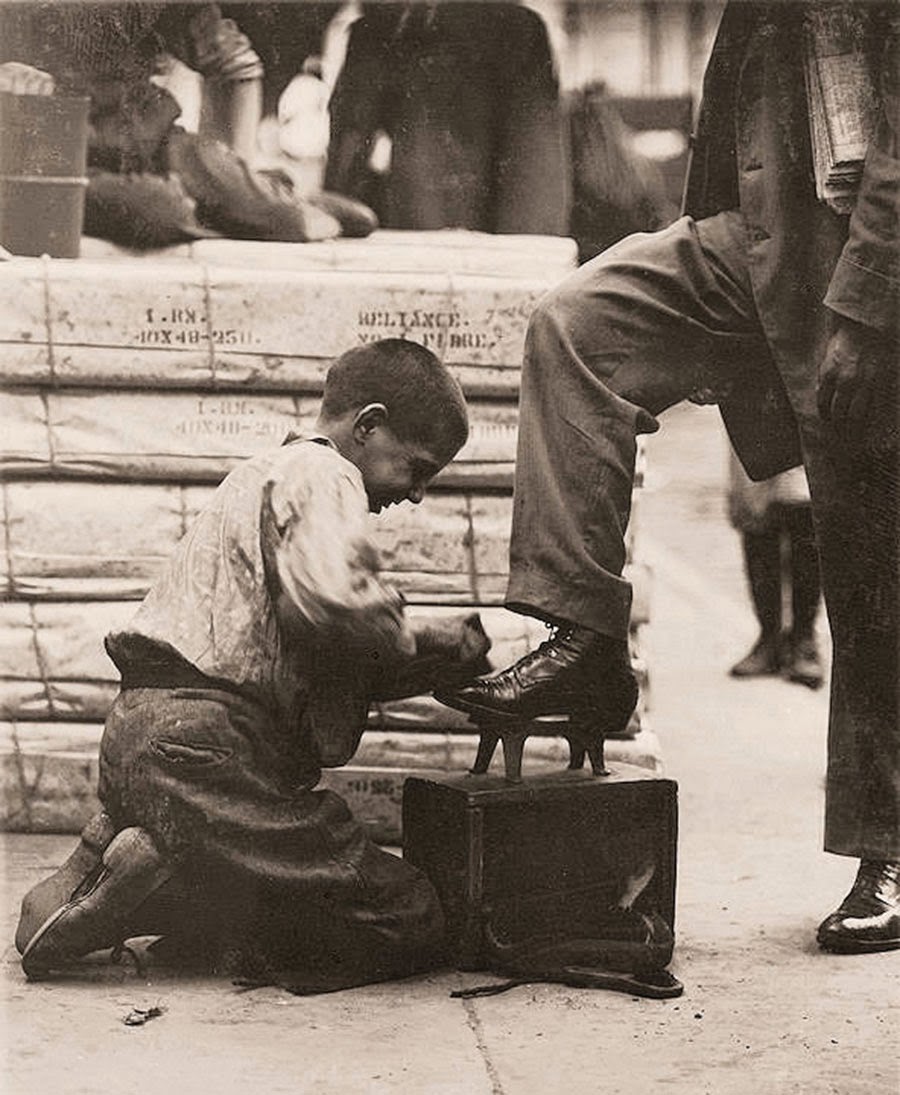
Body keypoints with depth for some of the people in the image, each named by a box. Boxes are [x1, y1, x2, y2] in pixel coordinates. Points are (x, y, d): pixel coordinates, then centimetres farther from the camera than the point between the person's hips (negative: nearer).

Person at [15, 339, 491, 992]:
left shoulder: (272, 473, 29)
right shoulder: (319, 473, -3)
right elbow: (331, 599, -25)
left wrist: (446, 656, 16)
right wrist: (424, 642, -5)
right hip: (201, 747, -10)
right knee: (411, 925, -11)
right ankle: (154, 876, -17)